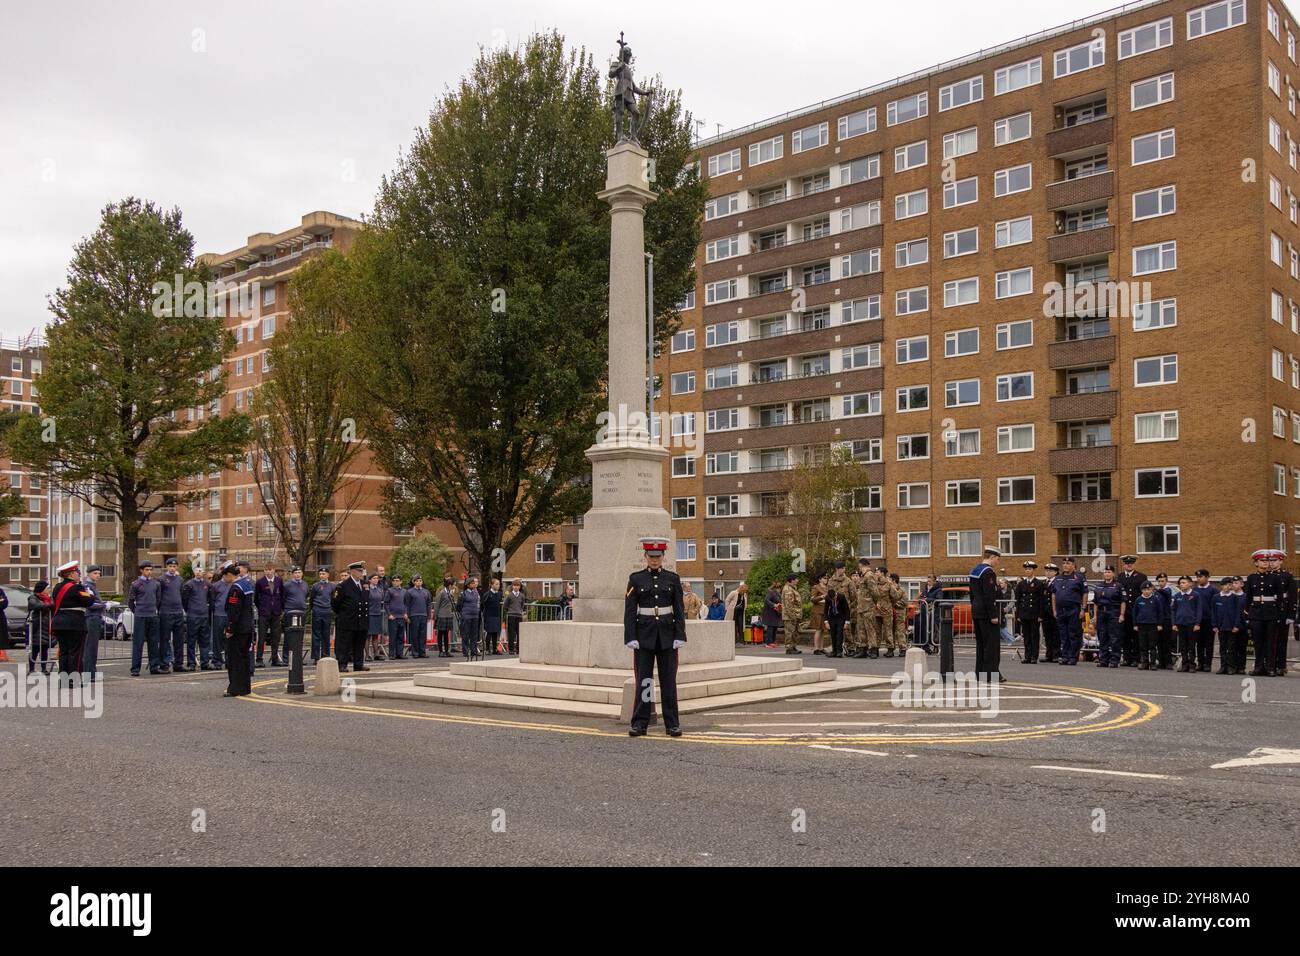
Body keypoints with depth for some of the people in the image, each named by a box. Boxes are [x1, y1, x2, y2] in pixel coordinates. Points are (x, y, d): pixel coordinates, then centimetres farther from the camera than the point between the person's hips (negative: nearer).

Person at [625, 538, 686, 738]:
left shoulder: (673, 578, 5)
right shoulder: (636, 578, 2)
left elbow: (679, 610, 3)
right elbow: (629, 610, -1)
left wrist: (680, 636, -5)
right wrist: (630, 637, -8)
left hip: (667, 634, 1)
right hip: (644, 634, -1)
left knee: (668, 680, 3)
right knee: (643, 680, 1)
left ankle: (672, 724, 9)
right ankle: (639, 723, 8)